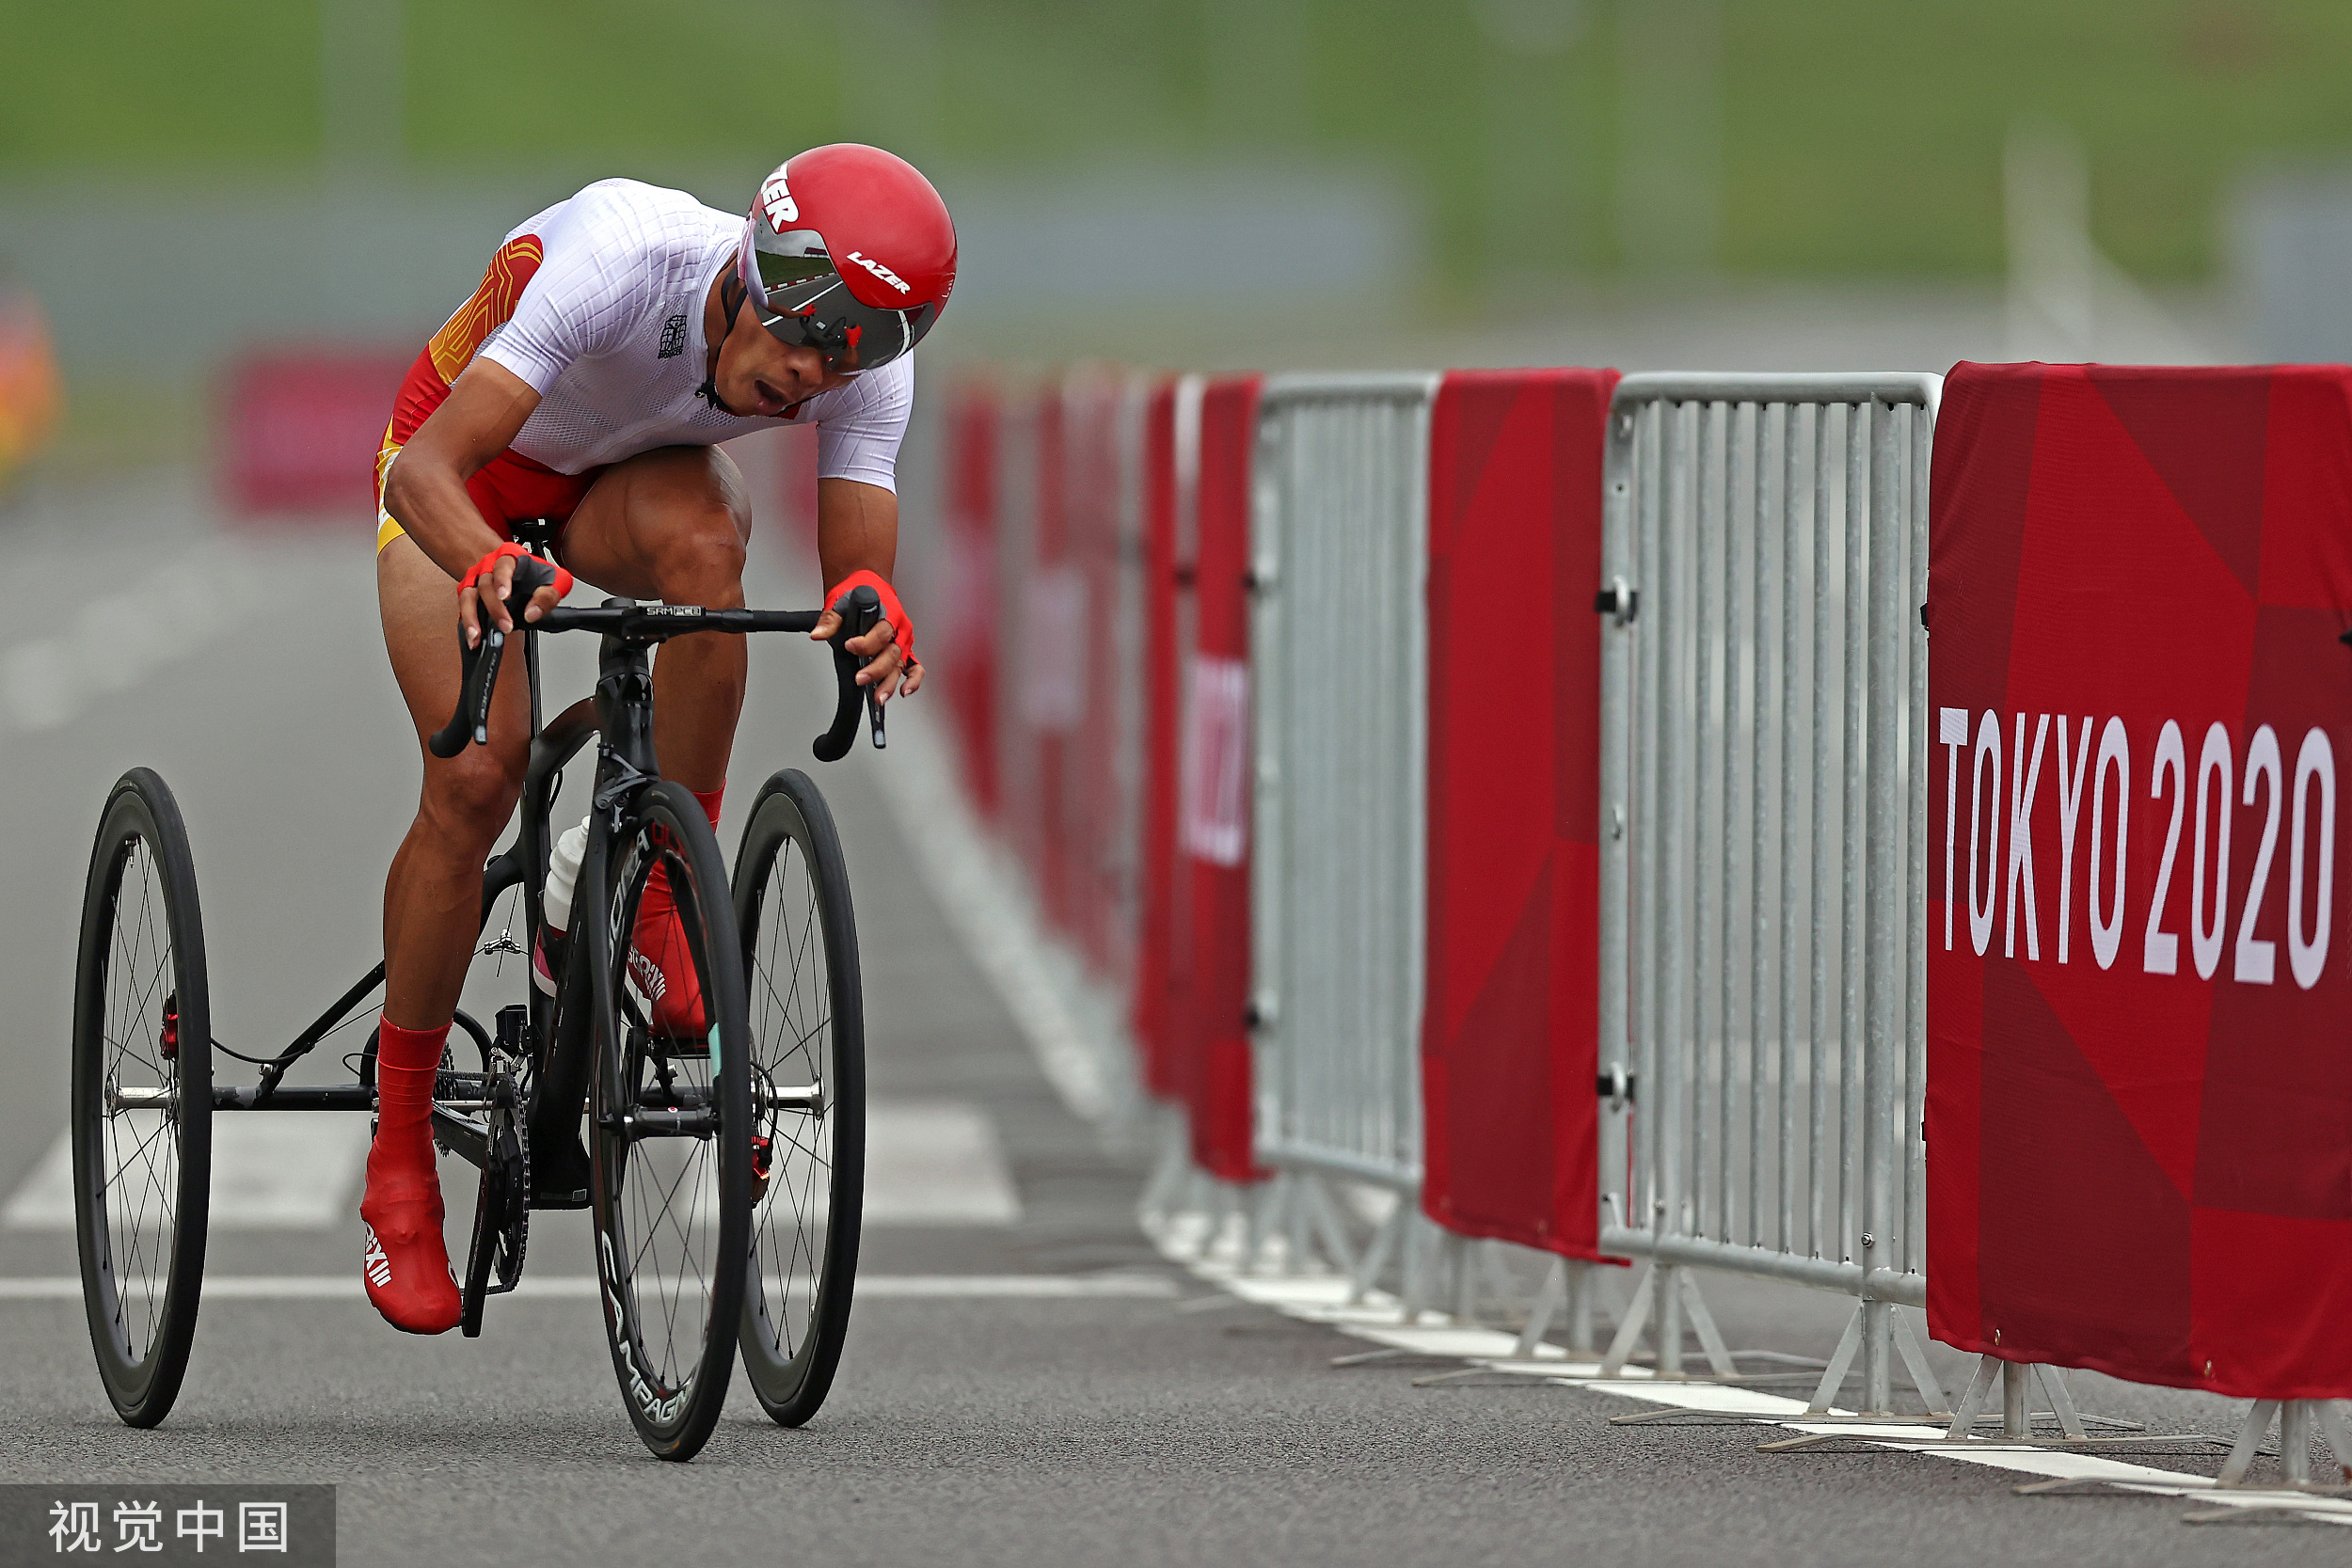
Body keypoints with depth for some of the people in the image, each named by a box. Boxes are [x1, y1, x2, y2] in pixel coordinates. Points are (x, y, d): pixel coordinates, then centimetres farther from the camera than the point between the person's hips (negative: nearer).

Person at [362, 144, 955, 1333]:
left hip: (633, 475, 3)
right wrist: (487, 567, -69)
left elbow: (858, 566, -30)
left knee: (702, 540, -34)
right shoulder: (615, 264, -41)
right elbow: (421, 474, -47)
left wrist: (875, 621, -54)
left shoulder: (866, 368, -28)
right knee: (478, 773, -20)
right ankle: (399, 1161, -5)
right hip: (473, 472, -3)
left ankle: (664, 920, -19)